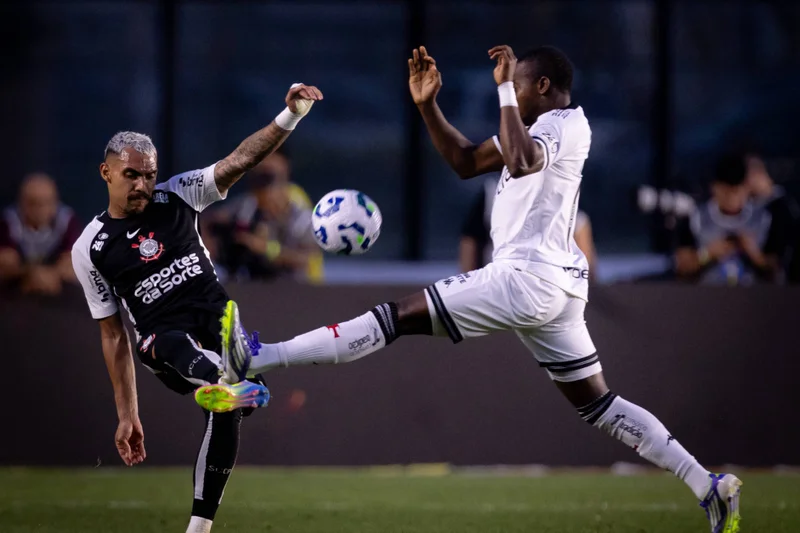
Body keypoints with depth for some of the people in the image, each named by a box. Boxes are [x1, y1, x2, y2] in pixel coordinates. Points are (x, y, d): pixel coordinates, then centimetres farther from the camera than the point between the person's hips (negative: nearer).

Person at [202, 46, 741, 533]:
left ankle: (259, 357, -11)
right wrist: (428, 105, 16)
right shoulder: (544, 128, 20)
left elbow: (520, 162, -32)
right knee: (599, 406, 11)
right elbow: (466, 161, 26)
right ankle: (708, 484, 6)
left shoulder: (565, 125, -9)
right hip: (556, 286, 10)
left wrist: (505, 87, -22)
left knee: (400, 316, -9)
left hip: (525, 278, -10)